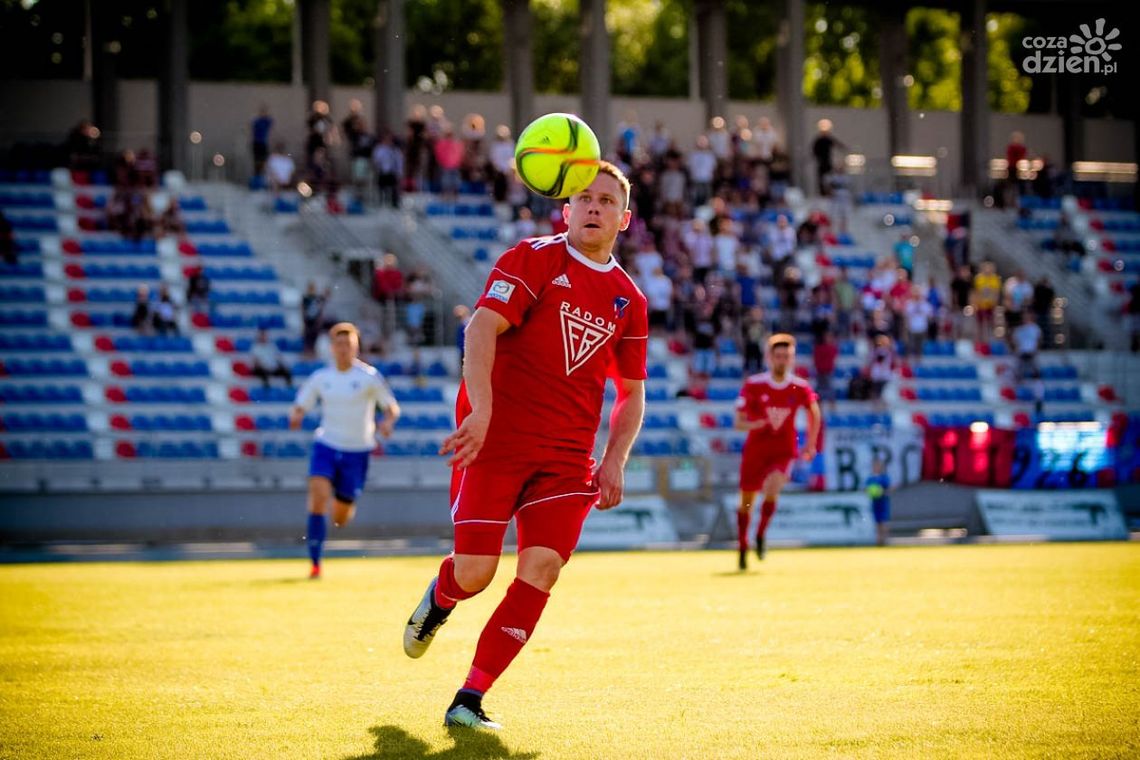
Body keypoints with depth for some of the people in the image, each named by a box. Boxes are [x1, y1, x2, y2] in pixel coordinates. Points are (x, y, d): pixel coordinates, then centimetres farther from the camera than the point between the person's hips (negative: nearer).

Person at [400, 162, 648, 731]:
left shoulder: (628, 301, 13)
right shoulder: (533, 259, -2)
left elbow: (631, 392, 20)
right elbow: (482, 328, -14)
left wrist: (614, 461, 4)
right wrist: (481, 412, -28)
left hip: (568, 458, 4)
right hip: (495, 439, -4)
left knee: (541, 569, -12)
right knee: (475, 573, -8)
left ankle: (468, 701, -5)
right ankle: (437, 600, 32)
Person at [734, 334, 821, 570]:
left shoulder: (800, 388, -7)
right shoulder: (753, 385, -10)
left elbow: (814, 413, 14)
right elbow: (738, 422, -7)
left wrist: (811, 444, 11)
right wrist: (753, 425, -29)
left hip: (784, 451, -1)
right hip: (755, 450, 1)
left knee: (772, 490, -27)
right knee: (747, 502, 7)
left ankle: (760, 536, -5)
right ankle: (743, 548, 26)